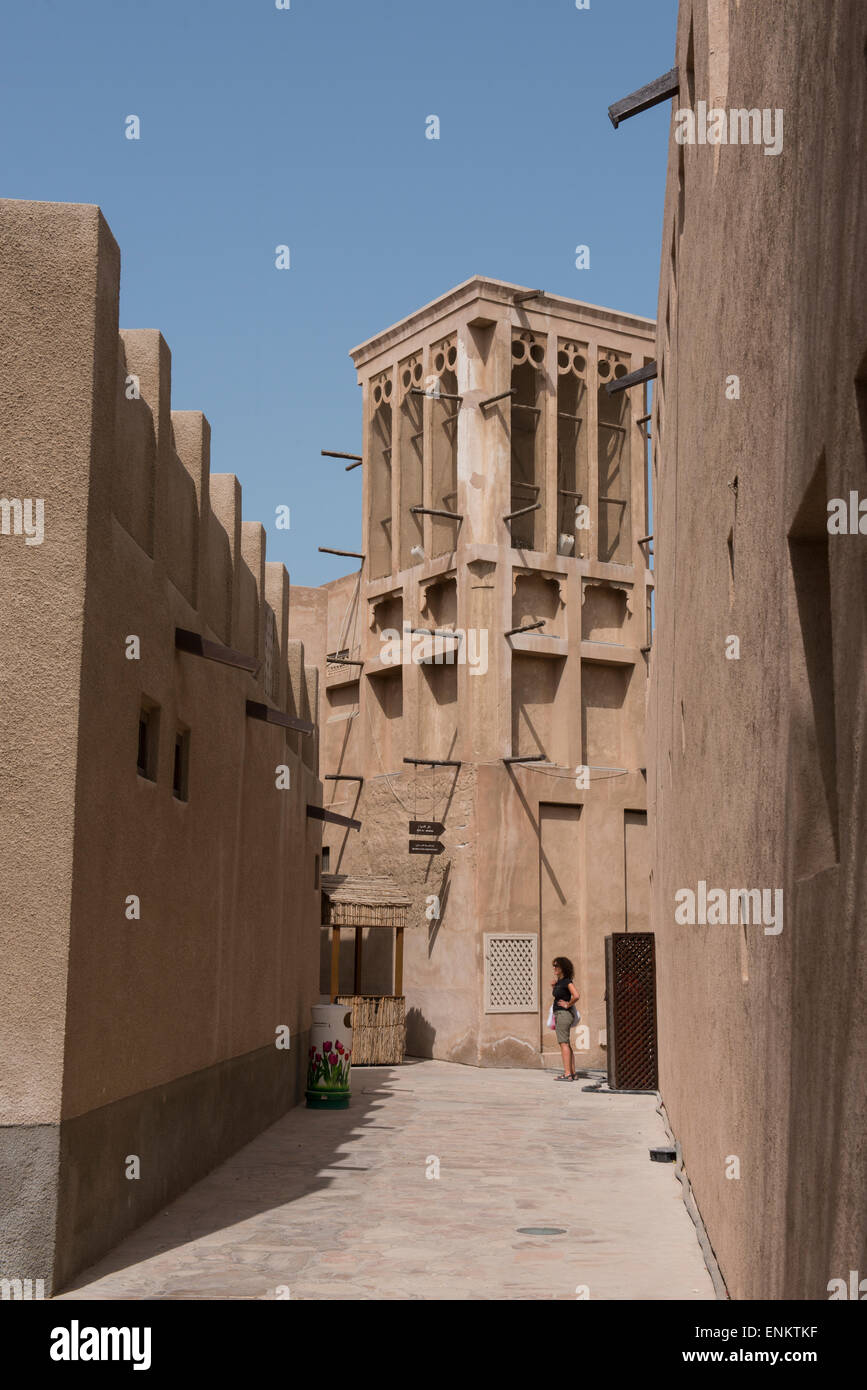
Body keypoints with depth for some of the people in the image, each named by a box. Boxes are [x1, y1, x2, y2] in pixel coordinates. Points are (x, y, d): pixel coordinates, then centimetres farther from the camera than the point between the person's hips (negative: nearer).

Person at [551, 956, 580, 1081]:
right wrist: (553, 987, 11)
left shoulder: (567, 981, -13)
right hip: (559, 1014, 10)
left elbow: (576, 996, -26)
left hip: (564, 1014, -10)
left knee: (564, 1043, -11)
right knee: (565, 1044, 13)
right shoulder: (559, 981, 14)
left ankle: (567, 1074, -13)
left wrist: (568, 1005, -13)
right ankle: (571, 1073, 17)